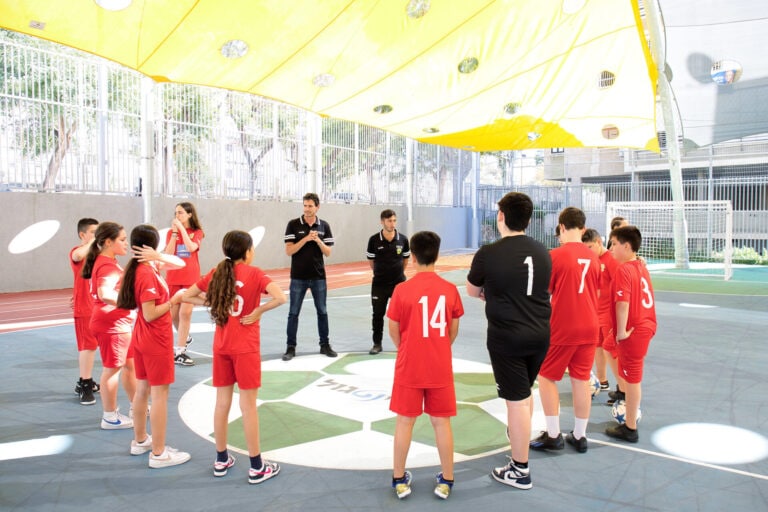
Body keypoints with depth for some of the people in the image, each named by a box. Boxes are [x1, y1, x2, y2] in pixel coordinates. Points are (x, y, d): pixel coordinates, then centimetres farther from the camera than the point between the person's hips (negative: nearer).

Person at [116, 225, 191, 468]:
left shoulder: (140, 267, 5)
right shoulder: (148, 273, -21)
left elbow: (180, 264, 7)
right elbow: (150, 314, -24)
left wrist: (158, 257, -9)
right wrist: (174, 301, -14)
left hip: (142, 338, 10)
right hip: (156, 340, -10)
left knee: (142, 390, 18)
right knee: (160, 394, -2)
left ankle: (140, 441, 33)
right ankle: (159, 454, 6)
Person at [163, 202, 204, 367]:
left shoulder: (197, 232, 0)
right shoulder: (171, 232, 5)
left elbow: (191, 248, -20)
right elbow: (168, 254, -9)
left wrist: (182, 228, -17)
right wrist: (174, 232, -12)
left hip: (191, 278, -2)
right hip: (173, 277, 3)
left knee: (185, 313, -7)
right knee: (173, 314, 8)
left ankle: (179, 351, -2)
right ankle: (185, 337, 35)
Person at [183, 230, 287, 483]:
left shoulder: (216, 273, 3)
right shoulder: (254, 273, -11)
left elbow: (186, 296, 8)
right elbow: (280, 297, -26)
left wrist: (212, 303, 6)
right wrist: (258, 311, -13)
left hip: (221, 347, 5)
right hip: (246, 348, -5)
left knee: (222, 403, 14)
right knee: (248, 406, 1)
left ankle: (221, 460, 26)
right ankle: (257, 467, 11)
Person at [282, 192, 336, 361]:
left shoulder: (324, 226, 3)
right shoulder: (293, 224, -4)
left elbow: (328, 252, 1)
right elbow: (289, 251, -9)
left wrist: (318, 240, -16)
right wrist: (306, 239, -19)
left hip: (318, 277, 2)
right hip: (298, 277, -2)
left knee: (322, 312, 9)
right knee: (293, 313, 3)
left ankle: (325, 344, 22)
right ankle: (291, 347, 12)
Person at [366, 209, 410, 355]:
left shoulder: (403, 239, -6)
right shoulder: (374, 240, -9)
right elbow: (371, 260, 4)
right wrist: (379, 273, 9)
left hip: (399, 283, 0)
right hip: (379, 283, 0)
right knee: (378, 314, 6)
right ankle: (377, 344, 19)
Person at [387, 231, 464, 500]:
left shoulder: (402, 290, -12)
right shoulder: (450, 289, -6)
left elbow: (393, 331, -2)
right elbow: (453, 331, 3)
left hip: (409, 368, -1)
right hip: (441, 368, 2)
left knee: (405, 422, 11)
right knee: (442, 422, 12)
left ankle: (399, 480, 24)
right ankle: (446, 481, 23)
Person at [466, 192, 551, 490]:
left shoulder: (488, 254, -14)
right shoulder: (542, 252, 1)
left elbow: (472, 291, 1)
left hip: (506, 337, -6)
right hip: (540, 333, 6)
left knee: (516, 401, 4)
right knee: (525, 392, 26)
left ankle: (520, 471, 16)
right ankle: (520, 435, 48)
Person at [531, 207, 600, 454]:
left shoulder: (555, 255, -11)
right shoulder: (593, 257, 4)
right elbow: (594, 290, 12)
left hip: (562, 329, -5)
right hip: (589, 328, 5)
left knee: (546, 377, 9)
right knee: (582, 380, 11)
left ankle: (553, 435, 11)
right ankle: (579, 436, 20)